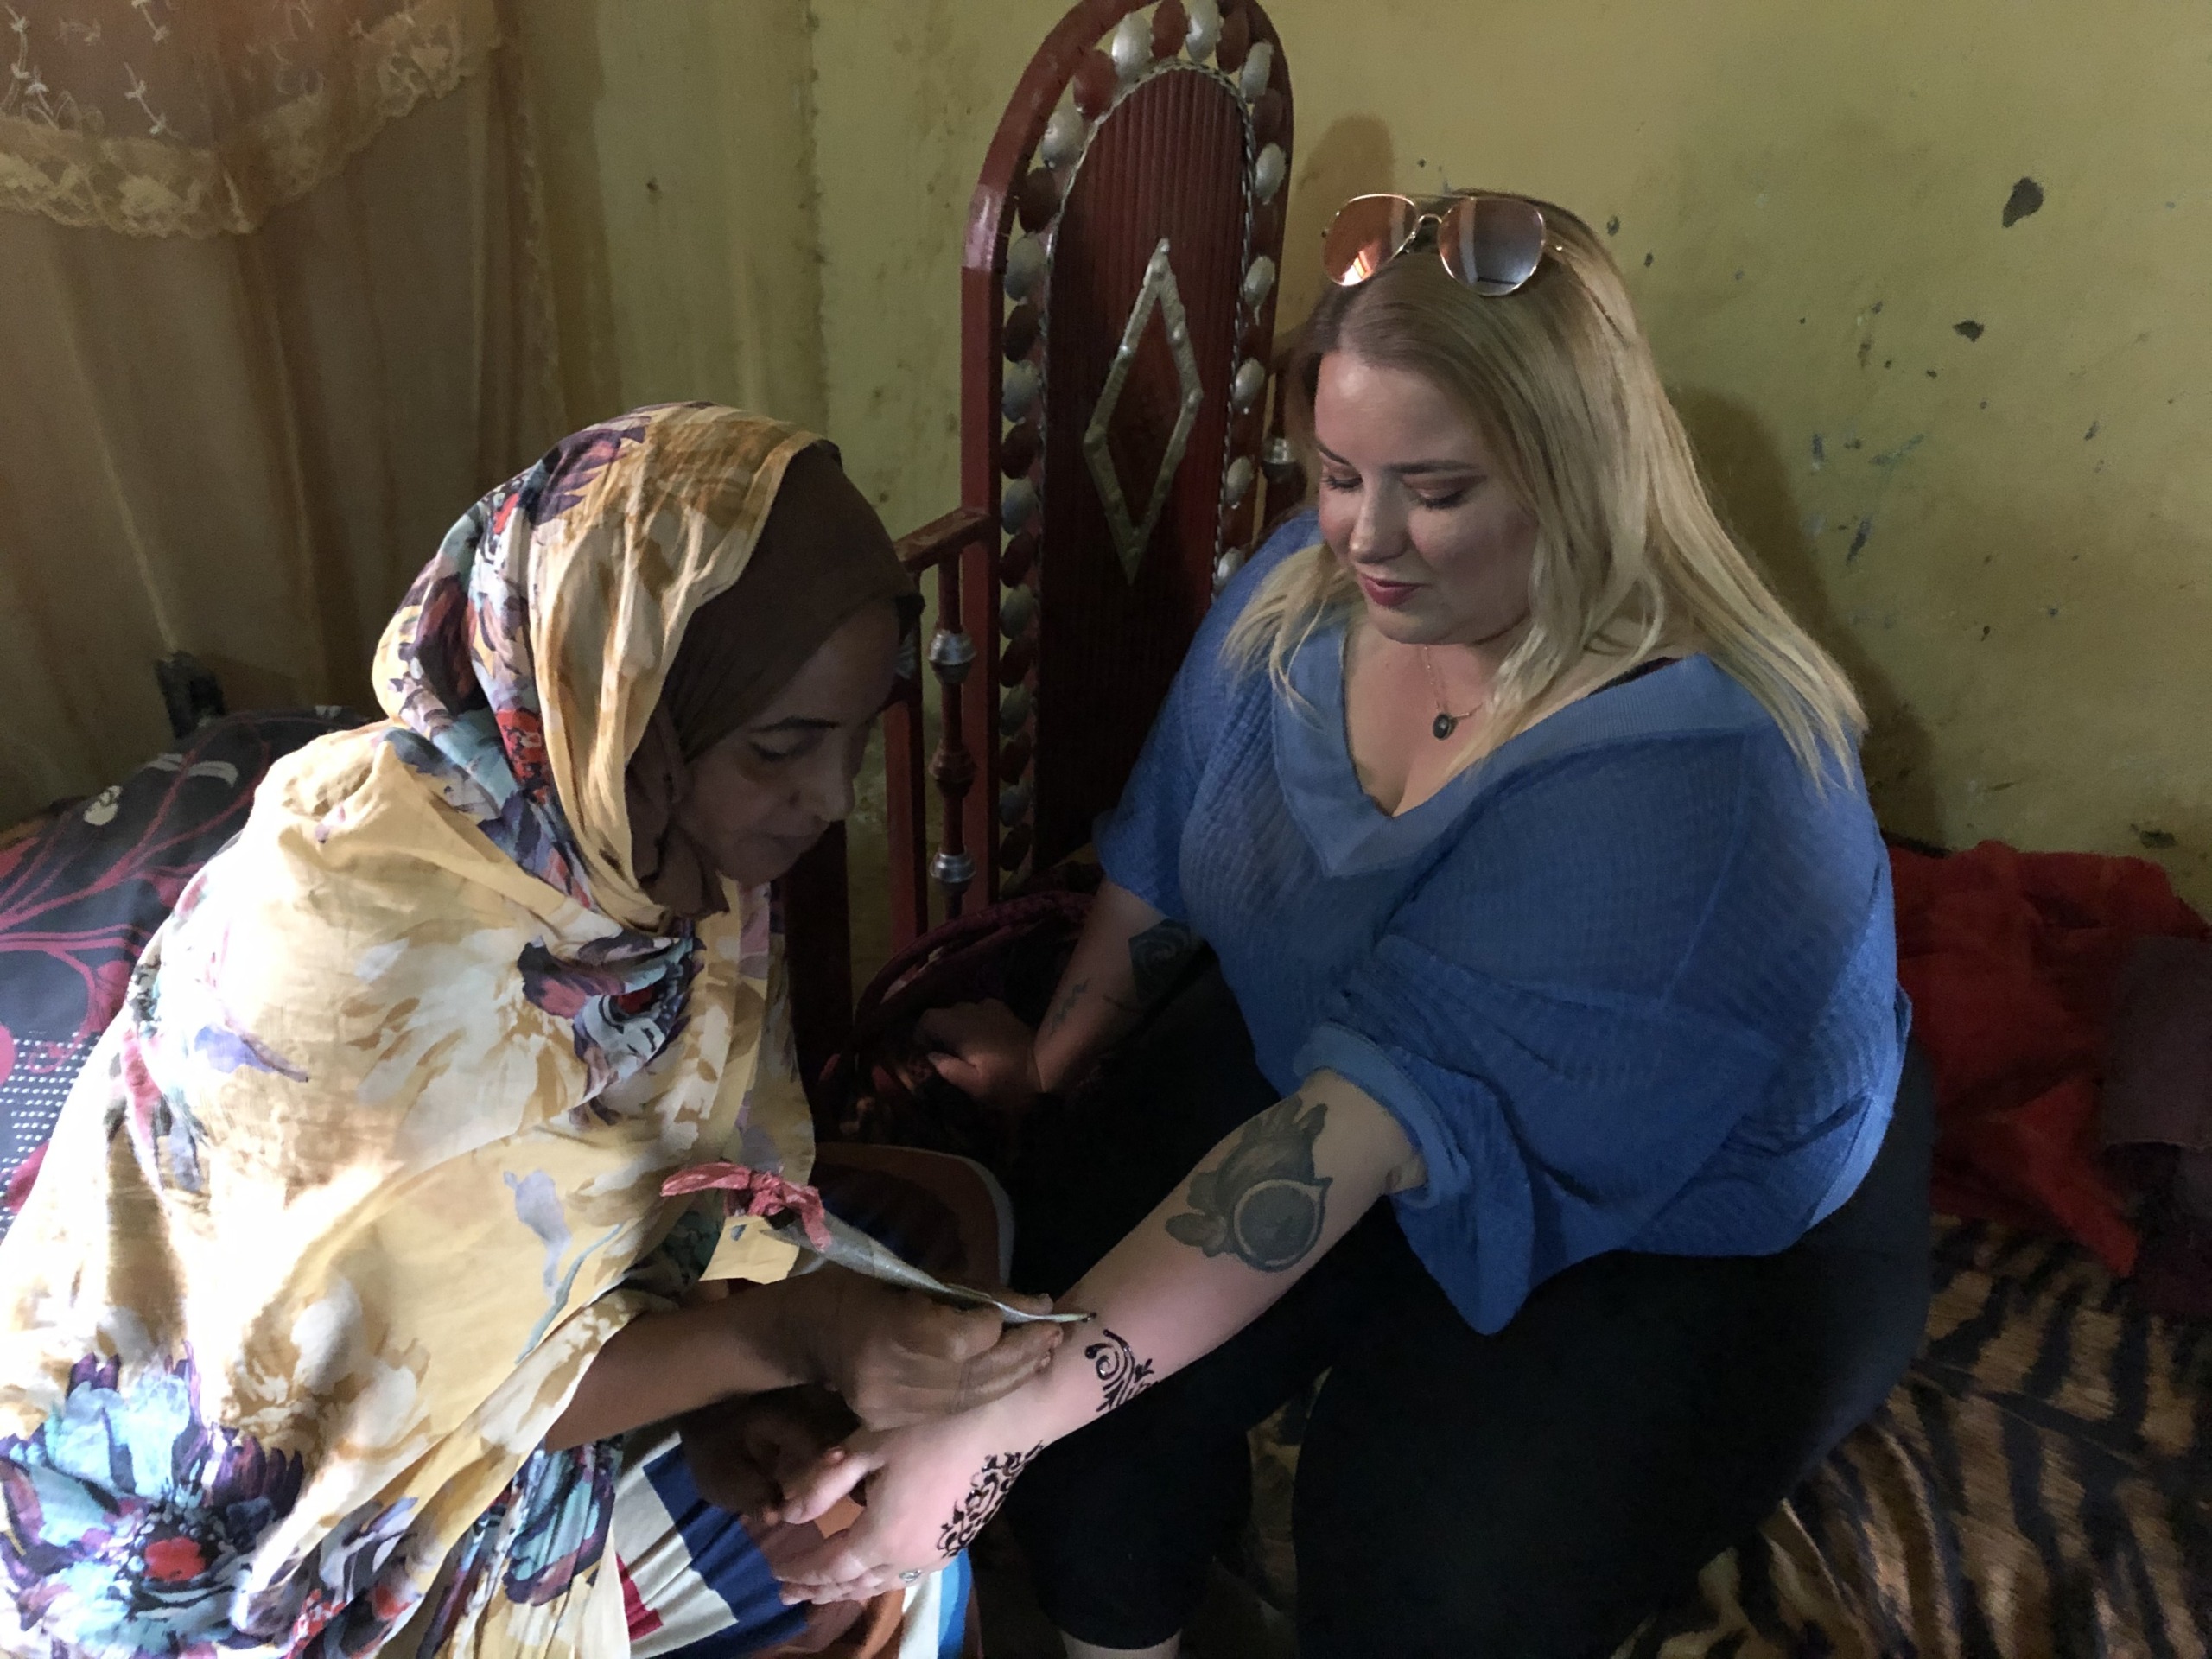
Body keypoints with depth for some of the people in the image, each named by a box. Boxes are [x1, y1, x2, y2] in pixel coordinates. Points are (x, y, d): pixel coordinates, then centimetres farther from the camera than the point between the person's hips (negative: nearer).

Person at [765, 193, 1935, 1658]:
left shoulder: (1686, 775, -33)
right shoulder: (1306, 591, -11)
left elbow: (1357, 1134, -39)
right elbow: (1166, 858, 5)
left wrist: (1010, 1422, -40)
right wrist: (1060, 1059, 5)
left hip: (1694, 1222, -4)